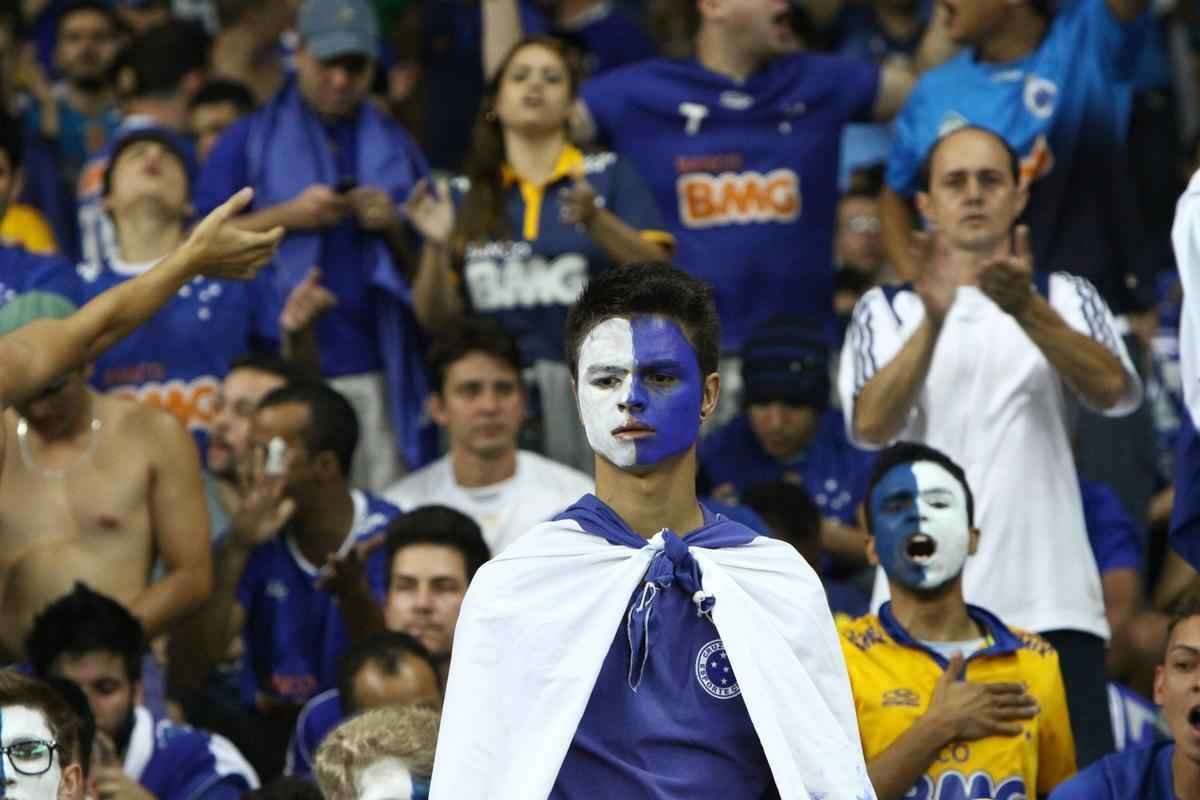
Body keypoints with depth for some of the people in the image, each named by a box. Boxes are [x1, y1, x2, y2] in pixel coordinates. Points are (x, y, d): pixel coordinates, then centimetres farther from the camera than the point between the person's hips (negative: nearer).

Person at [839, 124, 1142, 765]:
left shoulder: (1066, 298, 12)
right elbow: (871, 426, -8)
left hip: (1051, 600, 0)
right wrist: (933, 318, -21)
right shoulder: (886, 310, 10)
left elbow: (1114, 392, -9)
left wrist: (1027, 310, -25)